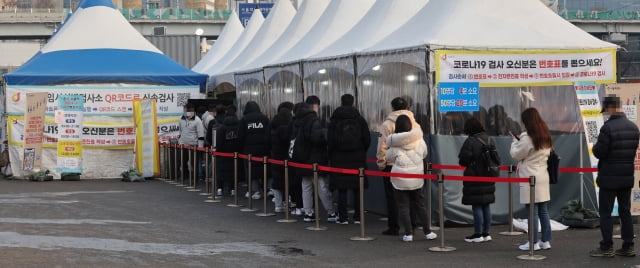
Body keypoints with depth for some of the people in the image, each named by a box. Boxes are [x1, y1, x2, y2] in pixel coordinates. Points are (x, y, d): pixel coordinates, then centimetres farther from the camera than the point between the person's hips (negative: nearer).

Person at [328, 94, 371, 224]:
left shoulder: (334, 120, -2)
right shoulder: (360, 119, 0)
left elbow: (330, 140, -3)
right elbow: (367, 139, 1)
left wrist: (331, 157, 8)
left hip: (339, 159, -1)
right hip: (357, 159, 1)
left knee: (342, 189, 3)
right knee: (357, 189, 6)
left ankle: (343, 217, 2)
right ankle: (358, 217, 8)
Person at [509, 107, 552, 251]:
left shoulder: (527, 138, -13)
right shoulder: (546, 136, 11)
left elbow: (516, 155, -6)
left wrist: (515, 141, 10)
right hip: (543, 176, 8)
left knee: (532, 211, -4)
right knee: (544, 210, 11)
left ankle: (533, 242, -1)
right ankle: (546, 240, 14)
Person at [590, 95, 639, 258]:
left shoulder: (608, 128, -18)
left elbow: (599, 152, -16)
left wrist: (595, 147, 4)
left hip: (609, 177, -7)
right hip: (627, 177, 7)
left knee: (605, 213, 1)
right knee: (625, 212, 12)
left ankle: (607, 248, 2)